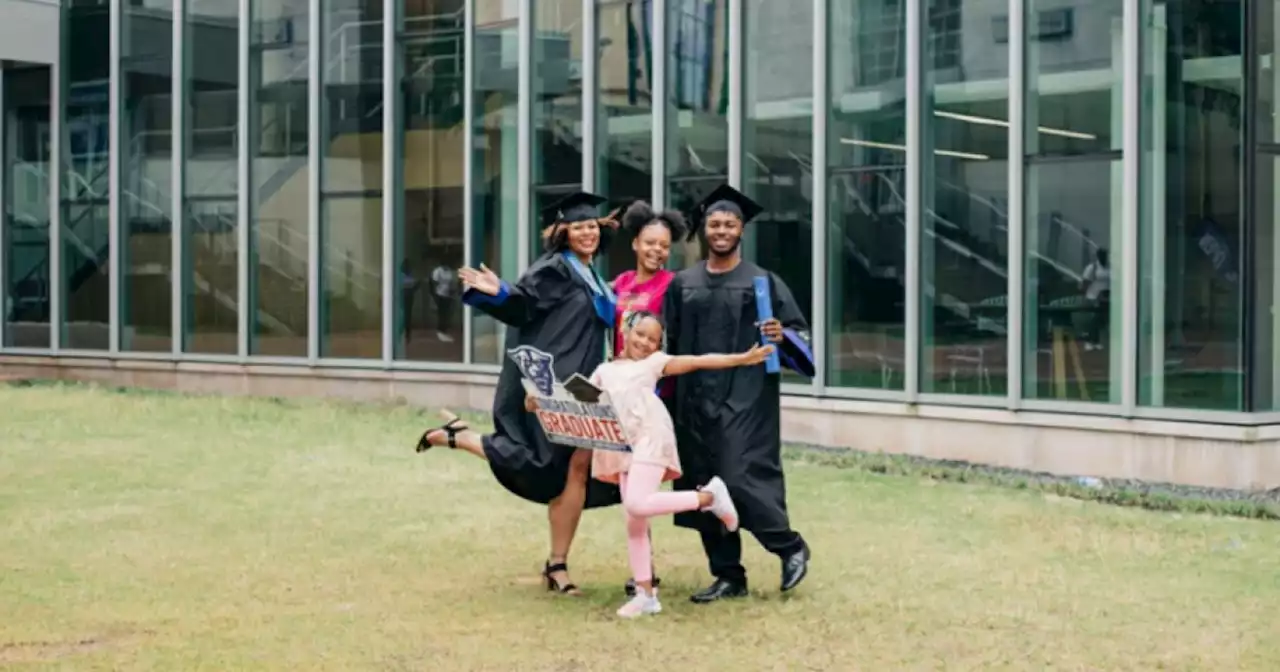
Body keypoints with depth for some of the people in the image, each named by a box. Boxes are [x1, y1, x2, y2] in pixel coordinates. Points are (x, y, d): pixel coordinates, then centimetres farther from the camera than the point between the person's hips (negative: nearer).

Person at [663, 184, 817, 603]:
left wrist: (782, 336, -20)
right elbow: (669, 344, 14)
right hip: (695, 401, 5)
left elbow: (800, 333, 1)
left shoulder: (764, 282, 1)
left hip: (745, 399, -4)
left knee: (739, 481, -14)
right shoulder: (682, 285, 11)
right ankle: (728, 576, 15)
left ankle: (791, 547, 8)